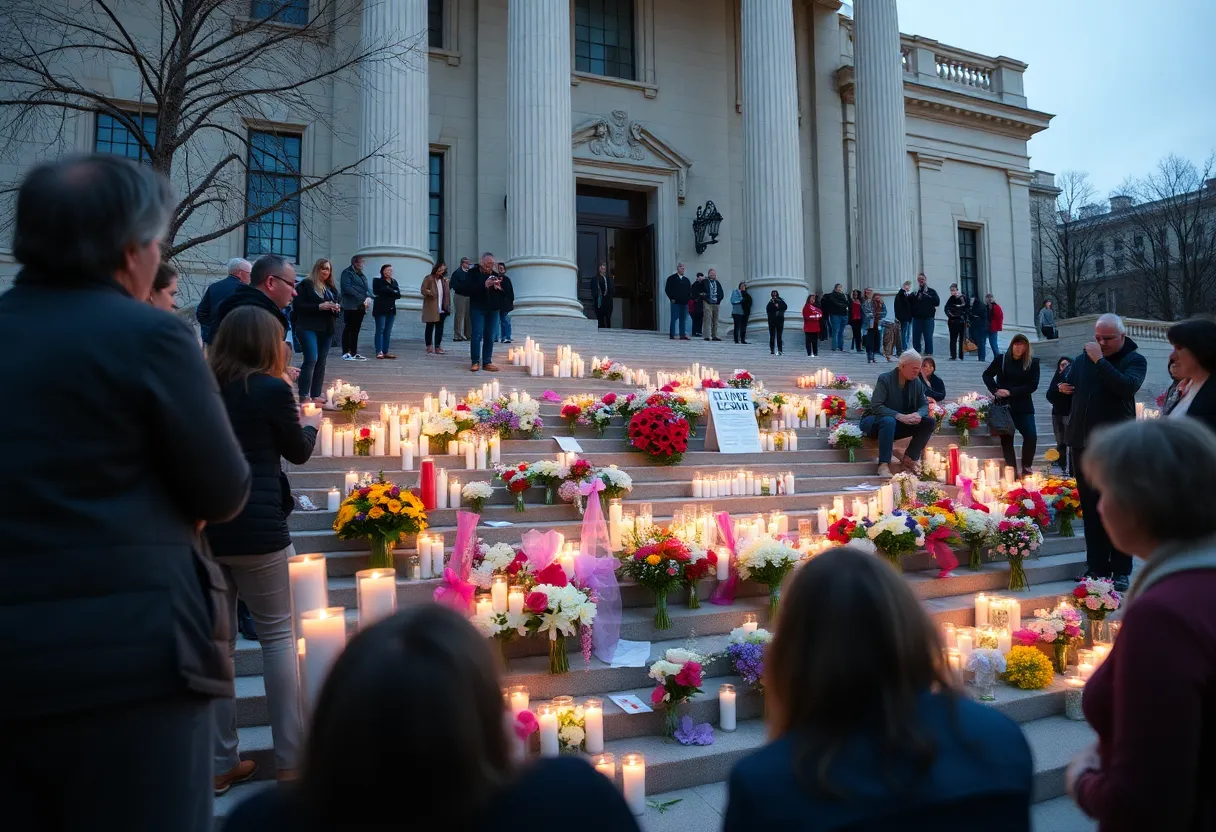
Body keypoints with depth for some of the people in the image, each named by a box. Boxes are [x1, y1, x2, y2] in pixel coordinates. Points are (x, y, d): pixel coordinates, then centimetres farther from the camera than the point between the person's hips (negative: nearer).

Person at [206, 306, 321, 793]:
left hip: (201, 526, 5)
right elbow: (298, 453, 6)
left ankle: (220, 763, 21)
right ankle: (288, 759, 15)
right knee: (276, 636, 9)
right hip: (254, 528, -5)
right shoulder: (271, 389, -7)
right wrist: (311, 424, 26)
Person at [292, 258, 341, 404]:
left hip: (327, 329, 7)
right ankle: (304, 396, -13)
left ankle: (316, 395, 13)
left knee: (322, 362, 6)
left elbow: (340, 304, 22)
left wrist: (337, 308, -2)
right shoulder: (305, 284, -3)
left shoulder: (332, 287, 18)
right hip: (308, 328, -7)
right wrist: (319, 306, -19)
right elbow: (298, 305, -11)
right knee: (311, 359, -16)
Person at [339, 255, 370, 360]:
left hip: (360, 307, 7)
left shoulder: (361, 275, 22)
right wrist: (362, 298, -17)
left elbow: (366, 288, 18)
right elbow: (347, 288, -13)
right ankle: (346, 353, -4)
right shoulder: (347, 273, -1)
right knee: (348, 329, -5)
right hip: (350, 307, -7)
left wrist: (369, 297, -5)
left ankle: (354, 353, 12)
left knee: (355, 330, 9)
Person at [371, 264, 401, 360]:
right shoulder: (377, 281, 3)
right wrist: (393, 292, -8)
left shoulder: (394, 282, 19)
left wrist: (389, 291, -10)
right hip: (381, 309, -5)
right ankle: (379, 352, -12)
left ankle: (386, 352, 4)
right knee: (380, 330, -9)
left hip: (391, 309, 6)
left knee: (388, 331, 3)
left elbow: (398, 295, 7)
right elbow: (378, 292, -14)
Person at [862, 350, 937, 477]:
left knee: (930, 422, -12)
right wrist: (899, 416, -36)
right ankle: (883, 465, -41)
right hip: (874, 422, -6)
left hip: (899, 424, 6)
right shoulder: (885, 379, -17)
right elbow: (876, 406, -25)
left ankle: (909, 458, -13)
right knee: (889, 420, -40)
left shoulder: (916, 381, 0)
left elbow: (924, 405, 2)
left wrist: (918, 414, -23)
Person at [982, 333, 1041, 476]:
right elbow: (987, 375, 11)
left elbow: (1033, 385, -6)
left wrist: (1011, 392, -14)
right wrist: (995, 390, -5)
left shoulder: (1032, 362, 0)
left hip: (1024, 406, 0)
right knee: (1006, 438, 0)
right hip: (1004, 405, 0)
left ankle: (1026, 468, 4)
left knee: (1031, 436, -12)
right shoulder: (1001, 359, 2)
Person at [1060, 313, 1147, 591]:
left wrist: (1100, 361, -22)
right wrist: (1063, 388, 2)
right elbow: (1068, 385, 24)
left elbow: (1127, 386, -23)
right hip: (1083, 445, 5)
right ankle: (1097, 566, 16)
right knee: (1091, 508, 8)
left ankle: (1121, 570, 6)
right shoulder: (1082, 359, 11)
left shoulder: (1134, 360, -2)